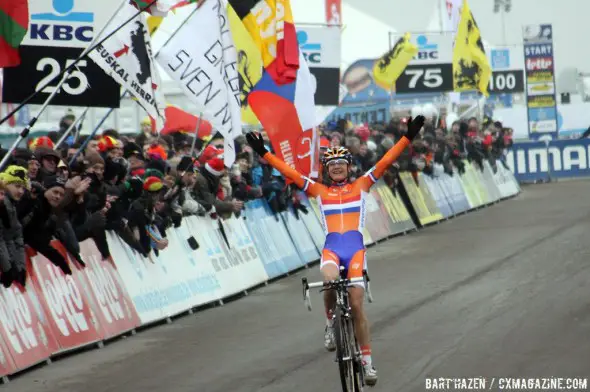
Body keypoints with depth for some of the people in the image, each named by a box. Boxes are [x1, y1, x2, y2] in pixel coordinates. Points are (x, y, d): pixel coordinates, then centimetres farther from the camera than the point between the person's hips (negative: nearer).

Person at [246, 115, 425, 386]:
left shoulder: (361, 186, 13)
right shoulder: (319, 191, 14)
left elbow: (386, 161, 6)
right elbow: (289, 172, 9)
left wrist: (408, 137, -2)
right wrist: (263, 153, 3)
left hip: (355, 247, 0)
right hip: (331, 247, 0)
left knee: (356, 304, -7)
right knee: (330, 281, -34)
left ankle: (367, 361, 3)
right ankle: (331, 322, -4)